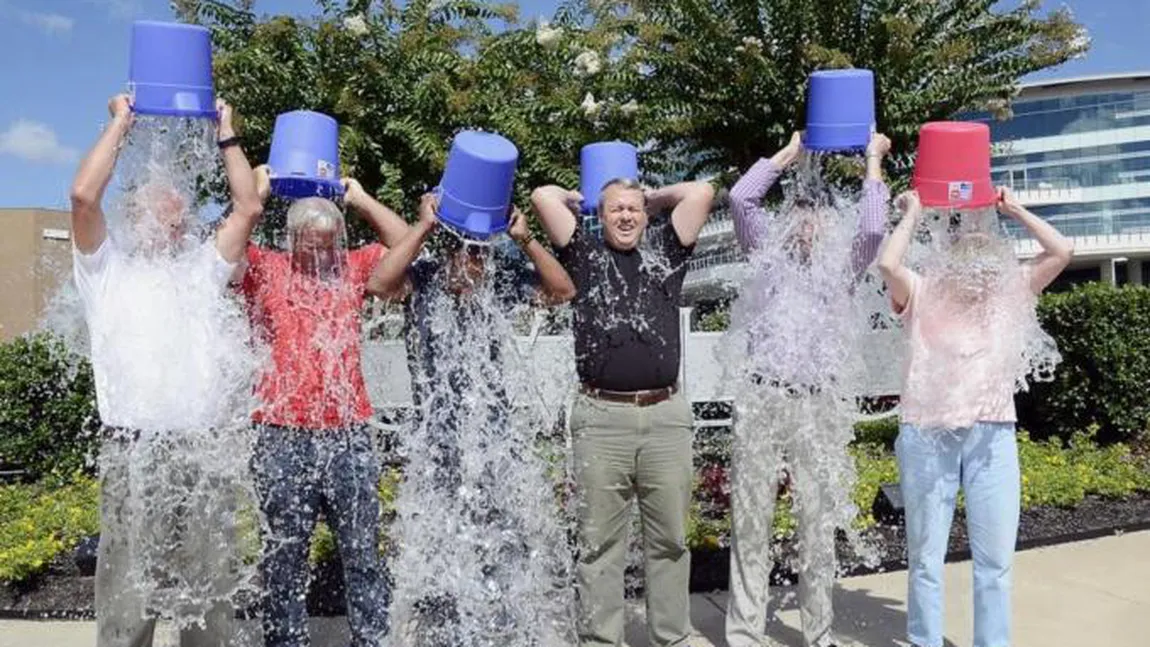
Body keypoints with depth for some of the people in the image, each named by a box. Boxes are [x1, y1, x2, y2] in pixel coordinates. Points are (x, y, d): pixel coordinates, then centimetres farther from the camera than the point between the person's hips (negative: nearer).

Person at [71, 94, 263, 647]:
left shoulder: (201, 269, 20)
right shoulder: (108, 267, 11)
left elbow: (249, 207, 13)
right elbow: (84, 196, -5)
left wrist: (225, 132, 17)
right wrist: (120, 125, 5)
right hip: (134, 451, -3)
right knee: (127, 591, -4)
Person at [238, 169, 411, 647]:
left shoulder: (351, 269, 12)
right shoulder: (265, 270, 6)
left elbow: (404, 242, 10)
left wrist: (359, 199, 11)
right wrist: (257, 193, 0)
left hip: (349, 436, 2)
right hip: (284, 438, -1)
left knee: (363, 553, 6)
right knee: (285, 556, 8)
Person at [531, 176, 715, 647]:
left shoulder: (665, 251, 16)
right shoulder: (584, 254, 11)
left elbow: (701, 192, 12)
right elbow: (543, 197, 6)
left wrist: (654, 197, 25)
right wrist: (579, 199, 24)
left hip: (666, 415, 2)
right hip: (601, 417, -1)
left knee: (669, 539, 10)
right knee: (599, 542, 5)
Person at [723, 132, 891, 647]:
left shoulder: (840, 266, 14)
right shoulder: (769, 254, 15)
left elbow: (873, 228, -1)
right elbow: (740, 198, 7)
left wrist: (873, 159, 10)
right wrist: (790, 153, 15)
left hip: (818, 404, 0)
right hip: (760, 400, 0)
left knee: (818, 524, 6)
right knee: (750, 522, 3)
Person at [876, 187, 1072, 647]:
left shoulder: (1010, 293, 9)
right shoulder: (922, 294, 0)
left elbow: (1061, 251, 3)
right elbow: (888, 264, -19)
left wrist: (1013, 210, 9)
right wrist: (912, 214, -4)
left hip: (993, 436, 3)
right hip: (928, 436, -3)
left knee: (995, 558, 10)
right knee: (926, 556, 8)